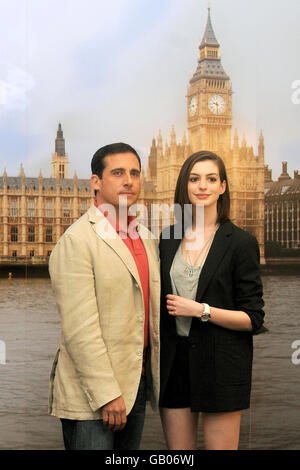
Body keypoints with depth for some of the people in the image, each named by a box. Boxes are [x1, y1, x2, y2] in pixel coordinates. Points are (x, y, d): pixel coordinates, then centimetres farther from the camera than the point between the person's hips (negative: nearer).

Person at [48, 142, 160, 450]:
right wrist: (107, 394, -19)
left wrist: (161, 375, 13)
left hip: (137, 382, 7)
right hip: (92, 394, -7)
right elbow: (79, 328, -18)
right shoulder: (76, 241, -12)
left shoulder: (146, 239, 13)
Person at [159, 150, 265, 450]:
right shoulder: (168, 238, 8)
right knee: (176, 450, 10)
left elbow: (253, 319, -7)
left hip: (221, 366, -4)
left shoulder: (241, 242, -6)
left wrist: (200, 310, -16)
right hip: (174, 362, 4)